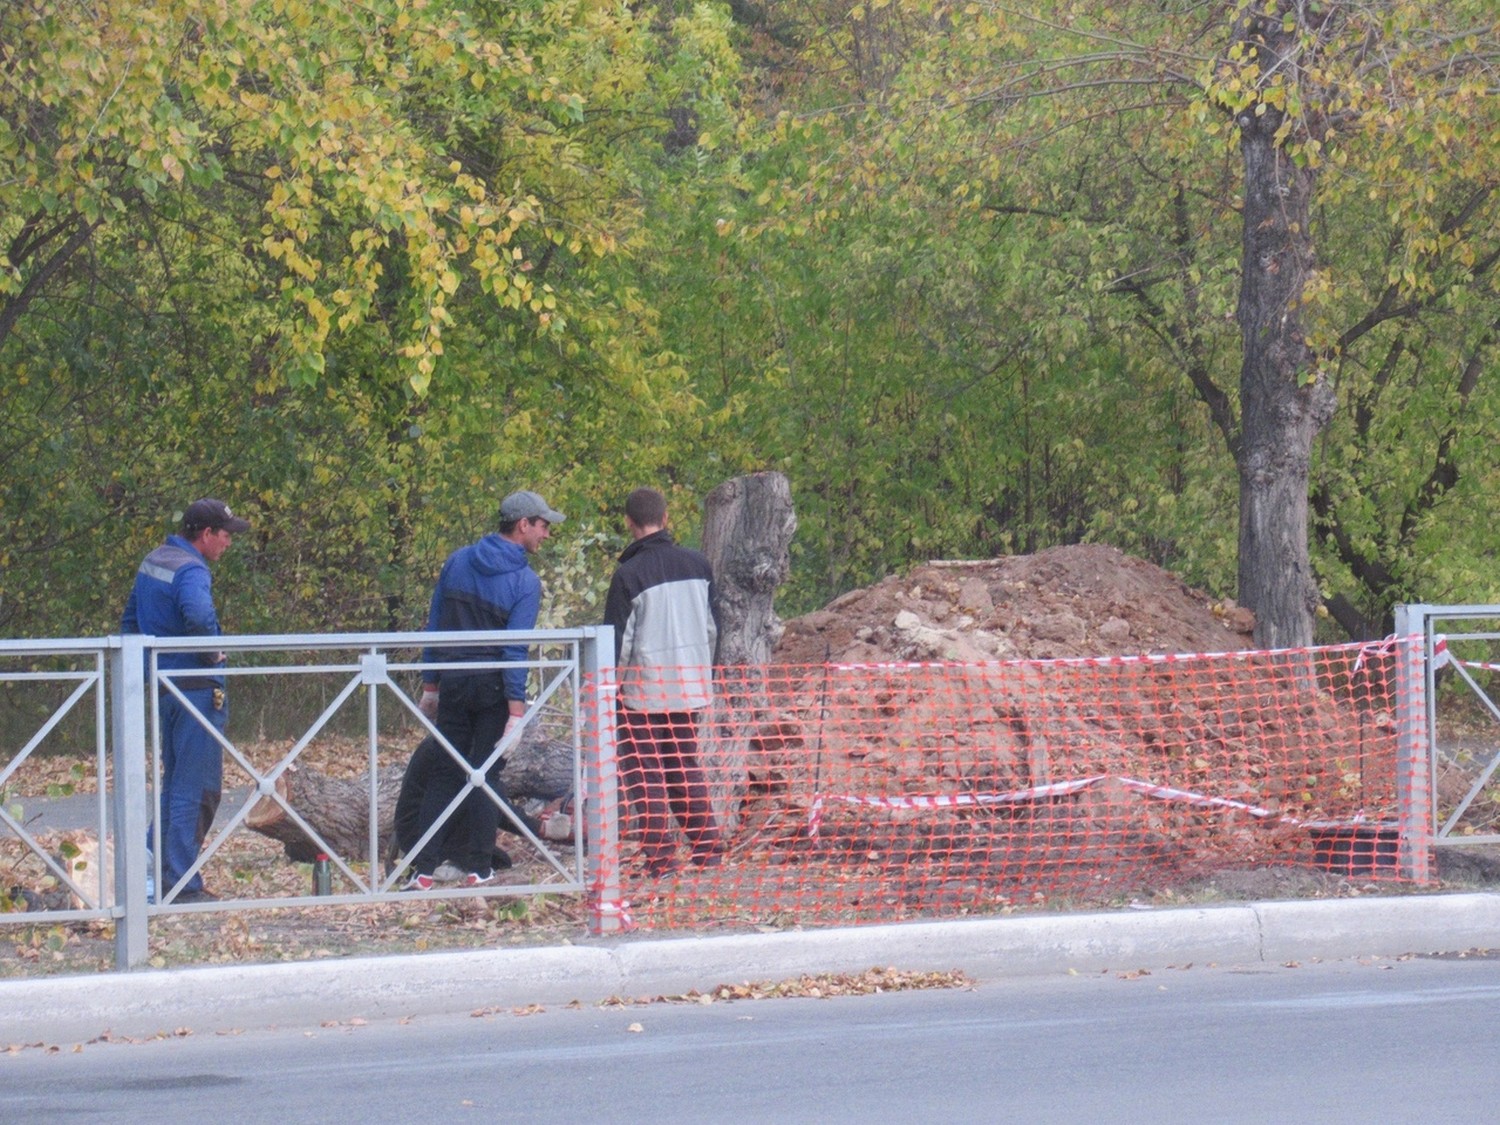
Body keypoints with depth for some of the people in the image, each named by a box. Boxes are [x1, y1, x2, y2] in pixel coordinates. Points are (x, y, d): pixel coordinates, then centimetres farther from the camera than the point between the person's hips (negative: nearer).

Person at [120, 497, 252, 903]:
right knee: (196, 790, -4)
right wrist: (213, 653, -20)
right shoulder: (191, 571, -17)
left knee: (175, 783, 19)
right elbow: (197, 615, -37)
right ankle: (183, 885, -3)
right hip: (196, 687, -9)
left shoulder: (153, 562, 13)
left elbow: (130, 620, 23)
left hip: (163, 686, 9)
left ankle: (154, 867, 21)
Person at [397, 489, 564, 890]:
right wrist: (516, 709, -16)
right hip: (493, 687, -4)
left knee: (442, 772, 7)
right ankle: (478, 868, 5)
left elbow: (434, 627, 8)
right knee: (485, 773, 5)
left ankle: (422, 869, 0)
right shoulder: (525, 581, -9)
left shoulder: (458, 562, 5)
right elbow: (515, 648, -15)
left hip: (452, 681, 4)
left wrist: (430, 685, 14)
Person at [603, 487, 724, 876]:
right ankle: (708, 848, 13)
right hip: (691, 684, 5)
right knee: (686, 766, 16)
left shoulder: (629, 574, -13)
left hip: (644, 687, -5)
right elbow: (712, 628, 13)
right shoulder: (697, 565, 5)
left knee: (645, 771, 2)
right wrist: (706, 675, 24)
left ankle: (661, 855, -3)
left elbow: (618, 640, -10)